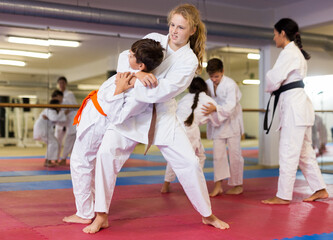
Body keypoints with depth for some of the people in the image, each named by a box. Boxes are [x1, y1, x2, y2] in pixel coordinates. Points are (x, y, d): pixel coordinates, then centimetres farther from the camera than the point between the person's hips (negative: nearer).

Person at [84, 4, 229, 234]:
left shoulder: (189, 61, -12)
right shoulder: (154, 39, -2)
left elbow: (161, 93, -21)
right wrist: (139, 73, -21)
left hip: (164, 116, -1)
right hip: (133, 111, 2)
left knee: (190, 163, -3)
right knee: (107, 152, -17)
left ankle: (208, 215, 20)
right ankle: (101, 216, -5)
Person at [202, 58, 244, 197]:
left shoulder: (230, 84, -19)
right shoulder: (207, 84, -1)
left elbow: (230, 106, -28)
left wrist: (216, 109, -43)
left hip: (232, 122, -4)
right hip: (216, 124, 5)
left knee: (234, 154, 3)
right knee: (218, 154, 1)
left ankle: (238, 185, 16)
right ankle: (218, 185, 3)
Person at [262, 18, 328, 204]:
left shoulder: (288, 53, -11)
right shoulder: (297, 52, 20)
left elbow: (274, 79, -15)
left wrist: (270, 89, 5)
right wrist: (276, 88, 10)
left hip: (294, 105, -10)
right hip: (300, 103, 10)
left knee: (288, 153, -7)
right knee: (305, 152, 14)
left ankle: (284, 196, -2)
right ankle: (320, 190, 18)